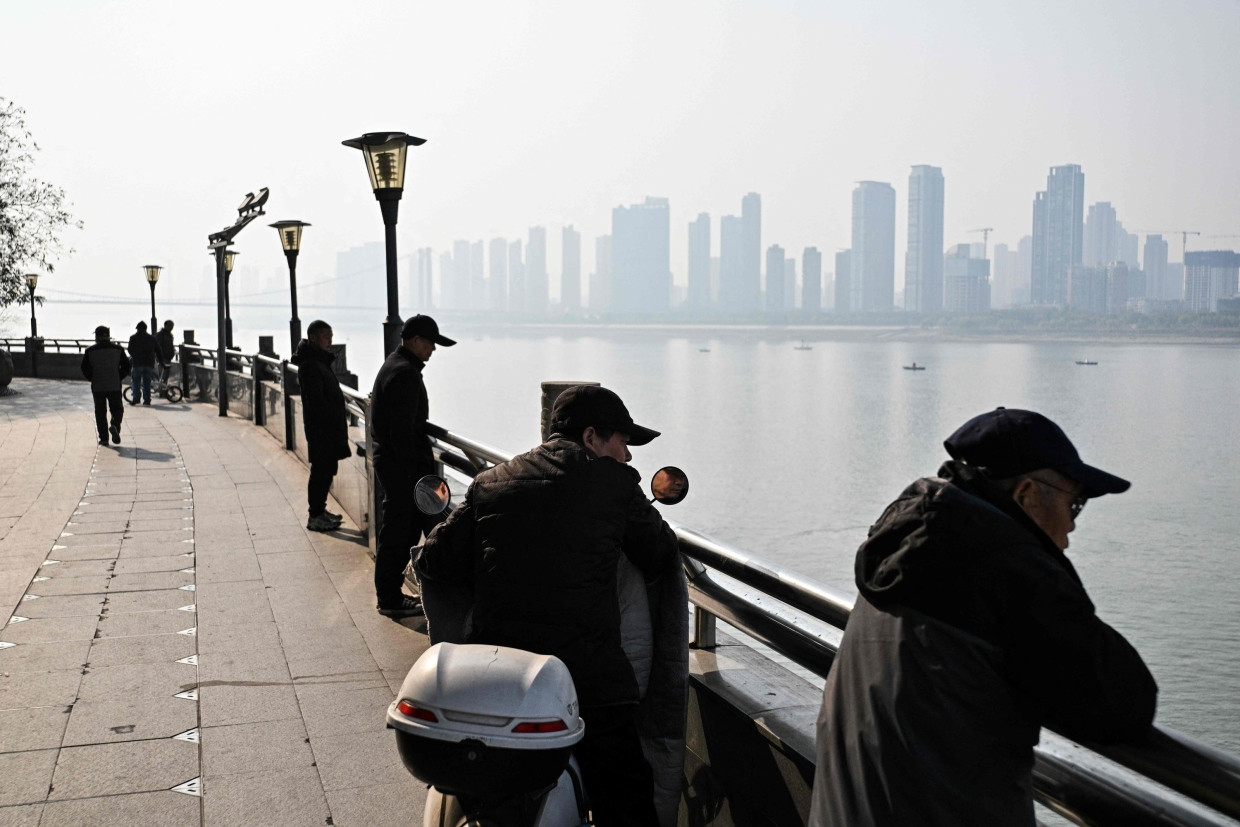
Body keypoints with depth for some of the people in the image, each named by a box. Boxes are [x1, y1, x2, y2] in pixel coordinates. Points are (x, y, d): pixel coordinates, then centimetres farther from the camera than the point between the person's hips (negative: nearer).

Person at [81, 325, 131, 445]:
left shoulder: (90, 351, -1)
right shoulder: (118, 349, 1)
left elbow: (85, 369, -2)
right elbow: (126, 367, 1)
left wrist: (93, 379, 11)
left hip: (97, 387, 0)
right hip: (115, 386, 0)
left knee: (100, 413, 7)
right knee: (117, 410, 10)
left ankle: (103, 438, 2)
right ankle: (115, 426, -20)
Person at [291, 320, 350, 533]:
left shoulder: (321, 360, 15)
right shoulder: (310, 365, -17)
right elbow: (316, 400, -22)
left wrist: (339, 422, 14)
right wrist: (334, 423, -20)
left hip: (329, 428, 10)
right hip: (321, 429, -10)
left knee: (326, 470, 16)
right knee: (321, 471, -4)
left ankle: (320, 510, 26)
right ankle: (315, 516, 2)